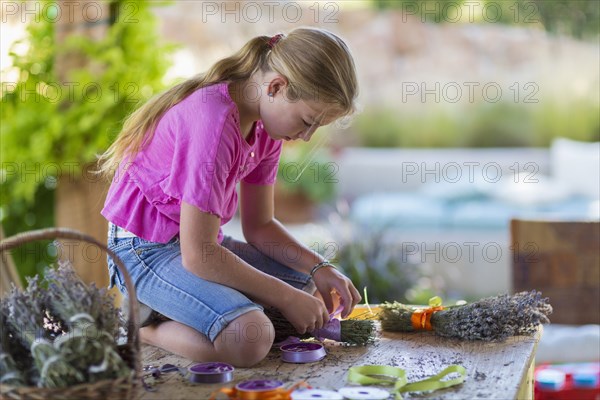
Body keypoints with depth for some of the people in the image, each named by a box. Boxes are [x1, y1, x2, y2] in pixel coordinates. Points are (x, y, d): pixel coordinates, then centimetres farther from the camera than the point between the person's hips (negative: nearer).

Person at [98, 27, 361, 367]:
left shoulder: (267, 122, 1)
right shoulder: (214, 122, -28)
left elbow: (259, 225, 8)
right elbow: (198, 255, -27)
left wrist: (319, 269, -7)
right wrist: (287, 298, -19)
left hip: (197, 240, 10)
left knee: (307, 284, 17)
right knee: (250, 339, -31)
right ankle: (140, 327, -5)